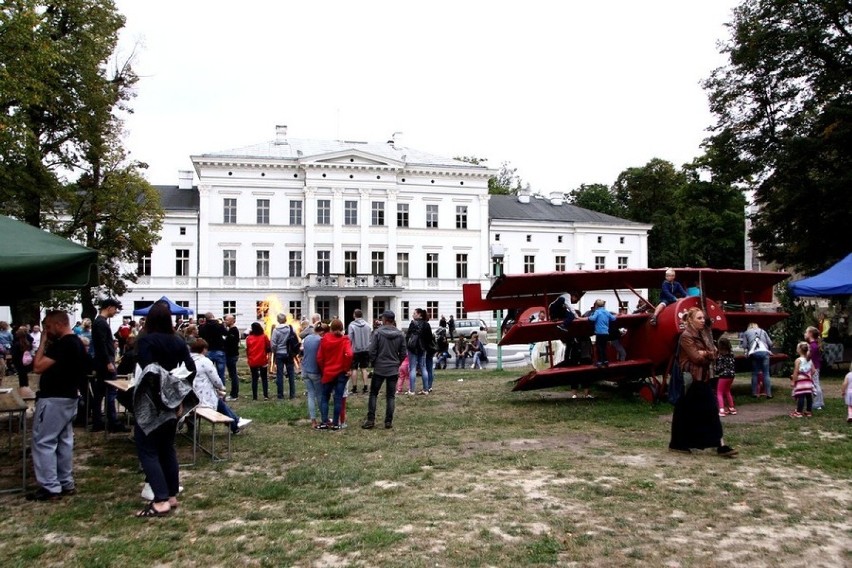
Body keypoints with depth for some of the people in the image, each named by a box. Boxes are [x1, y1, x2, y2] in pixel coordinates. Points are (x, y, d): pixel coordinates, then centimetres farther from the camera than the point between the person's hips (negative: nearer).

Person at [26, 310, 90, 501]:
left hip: (53, 399, -10)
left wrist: (43, 342, -13)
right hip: (69, 397, 10)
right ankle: (66, 483, 19)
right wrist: (48, 344, 9)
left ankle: (50, 488, 0)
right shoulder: (76, 342, 11)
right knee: (64, 440, 14)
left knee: (43, 442, -3)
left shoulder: (63, 344, -21)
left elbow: (38, 367, -21)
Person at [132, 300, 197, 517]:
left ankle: (161, 501, -8)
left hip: (151, 403, -6)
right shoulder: (178, 342, 4)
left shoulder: (145, 340, -11)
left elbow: (148, 370, -23)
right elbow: (192, 369, 0)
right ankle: (172, 495, 19)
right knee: (167, 447, 16)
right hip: (172, 403, 6)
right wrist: (179, 394, 6)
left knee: (147, 450, -1)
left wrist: (157, 397, -13)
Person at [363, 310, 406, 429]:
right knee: (391, 396, 9)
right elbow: (403, 353, 3)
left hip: (379, 369, -2)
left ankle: (370, 420, 5)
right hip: (393, 370, 2)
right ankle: (389, 421, 8)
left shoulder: (378, 332, -11)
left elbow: (372, 351, -10)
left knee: (373, 394, 9)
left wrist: (374, 363, 6)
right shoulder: (400, 334, -1)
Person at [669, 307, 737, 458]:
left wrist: (704, 353, -12)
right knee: (684, 412, 1)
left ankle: (721, 445, 2)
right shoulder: (686, 336, -13)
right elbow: (696, 357, -18)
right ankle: (677, 444, 12)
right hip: (690, 378, -8)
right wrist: (708, 354, -3)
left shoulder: (703, 334, 12)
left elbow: (713, 354, 6)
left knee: (712, 410, 2)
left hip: (702, 378, 8)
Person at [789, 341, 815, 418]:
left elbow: (795, 372, -14)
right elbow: (813, 371, 9)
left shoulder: (798, 360, -13)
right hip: (809, 382, 7)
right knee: (809, 396, 10)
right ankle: (809, 411, 18)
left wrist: (793, 381, -8)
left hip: (800, 382, -7)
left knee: (800, 397, -6)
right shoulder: (810, 360, 7)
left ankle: (799, 412, -4)